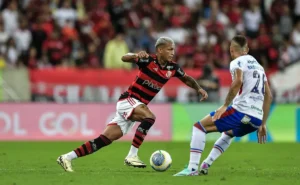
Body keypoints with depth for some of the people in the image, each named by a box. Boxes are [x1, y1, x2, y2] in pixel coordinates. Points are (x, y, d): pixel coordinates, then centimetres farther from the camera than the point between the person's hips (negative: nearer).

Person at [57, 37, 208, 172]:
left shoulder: (172, 68, 5)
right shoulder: (148, 60, -13)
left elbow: (187, 79, 22)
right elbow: (125, 58, -22)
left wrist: (198, 89, 5)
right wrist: (137, 56, -43)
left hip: (138, 105, 6)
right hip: (128, 100, -6)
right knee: (149, 117, -32)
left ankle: (67, 157, 1)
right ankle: (132, 156, -24)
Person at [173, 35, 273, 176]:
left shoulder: (237, 62, 2)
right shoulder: (259, 66, 25)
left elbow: (238, 81, -19)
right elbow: (268, 96, 25)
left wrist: (225, 106, -16)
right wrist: (262, 124, 27)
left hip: (241, 111, -8)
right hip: (257, 118, 8)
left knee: (199, 127, 2)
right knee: (228, 134, 38)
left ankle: (192, 168, -12)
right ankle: (205, 165, 25)